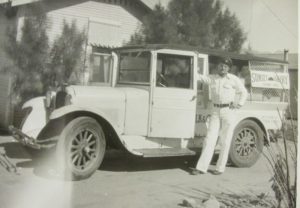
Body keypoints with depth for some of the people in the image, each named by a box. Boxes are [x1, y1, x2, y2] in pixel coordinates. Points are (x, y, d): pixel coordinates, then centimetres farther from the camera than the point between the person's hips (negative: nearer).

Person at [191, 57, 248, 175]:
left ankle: (220, 168, 13)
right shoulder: (212, 78, 6)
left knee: (225, 141, 2)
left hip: (228, 111, -2)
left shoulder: (233, 79, 3)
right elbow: (200, 78, -8)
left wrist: (239, 104, 1)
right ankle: (201, 167, 1)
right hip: (215, 111, 2)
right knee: (209, 139, 0)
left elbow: (243, 92, 12)